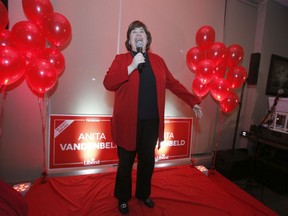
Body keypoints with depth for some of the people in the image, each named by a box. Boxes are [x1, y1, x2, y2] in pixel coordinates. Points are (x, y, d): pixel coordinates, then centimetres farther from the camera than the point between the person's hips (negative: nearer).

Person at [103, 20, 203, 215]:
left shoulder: (157, 60, 10)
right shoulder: (121, 59, 1)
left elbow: (173, 83, 12)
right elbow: (108, 83, -12)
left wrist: (193, 102, 11)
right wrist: (132, 67, -18)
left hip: (151, 122, 3)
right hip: (128, 122, -3)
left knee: (148, 161, 17)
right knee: (126, 162, 12)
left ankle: (143, 194, 43)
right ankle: (123, 198, 38)